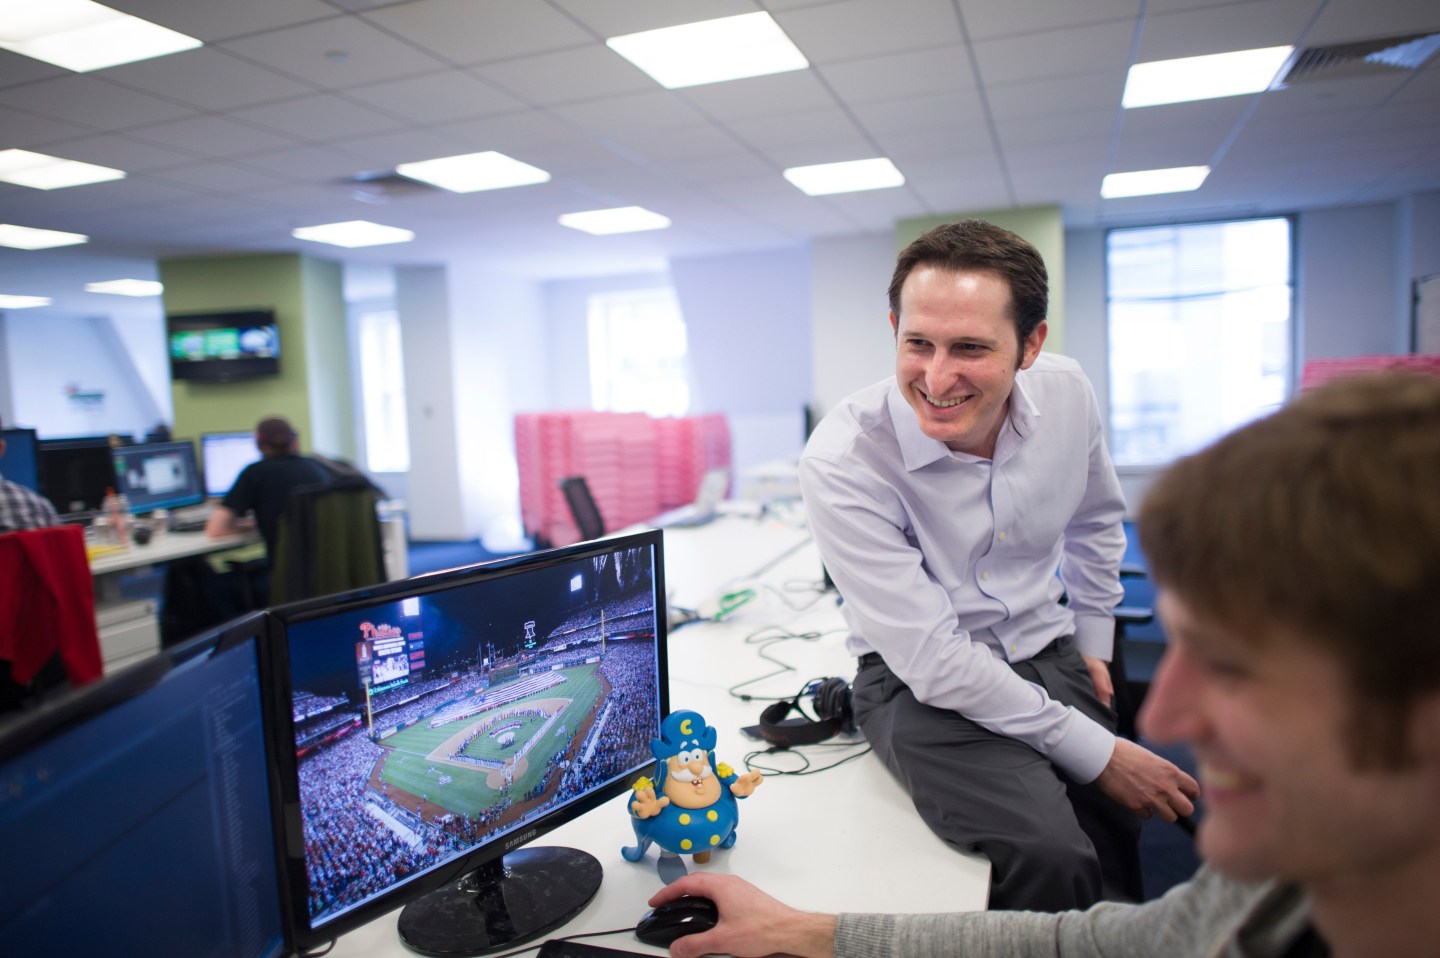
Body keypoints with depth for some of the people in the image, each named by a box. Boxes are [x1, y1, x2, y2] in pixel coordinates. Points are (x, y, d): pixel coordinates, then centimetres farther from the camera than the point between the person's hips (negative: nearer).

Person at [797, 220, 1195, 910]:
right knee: (1051, 861, -26)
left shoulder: (1066, 393, -8)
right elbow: (932, 661, -22)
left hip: (1047, 658, 5)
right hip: (922, 687, -5)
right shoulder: (841, 459, -24)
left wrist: (1093, 641, 14)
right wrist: (1096, 755, -19)